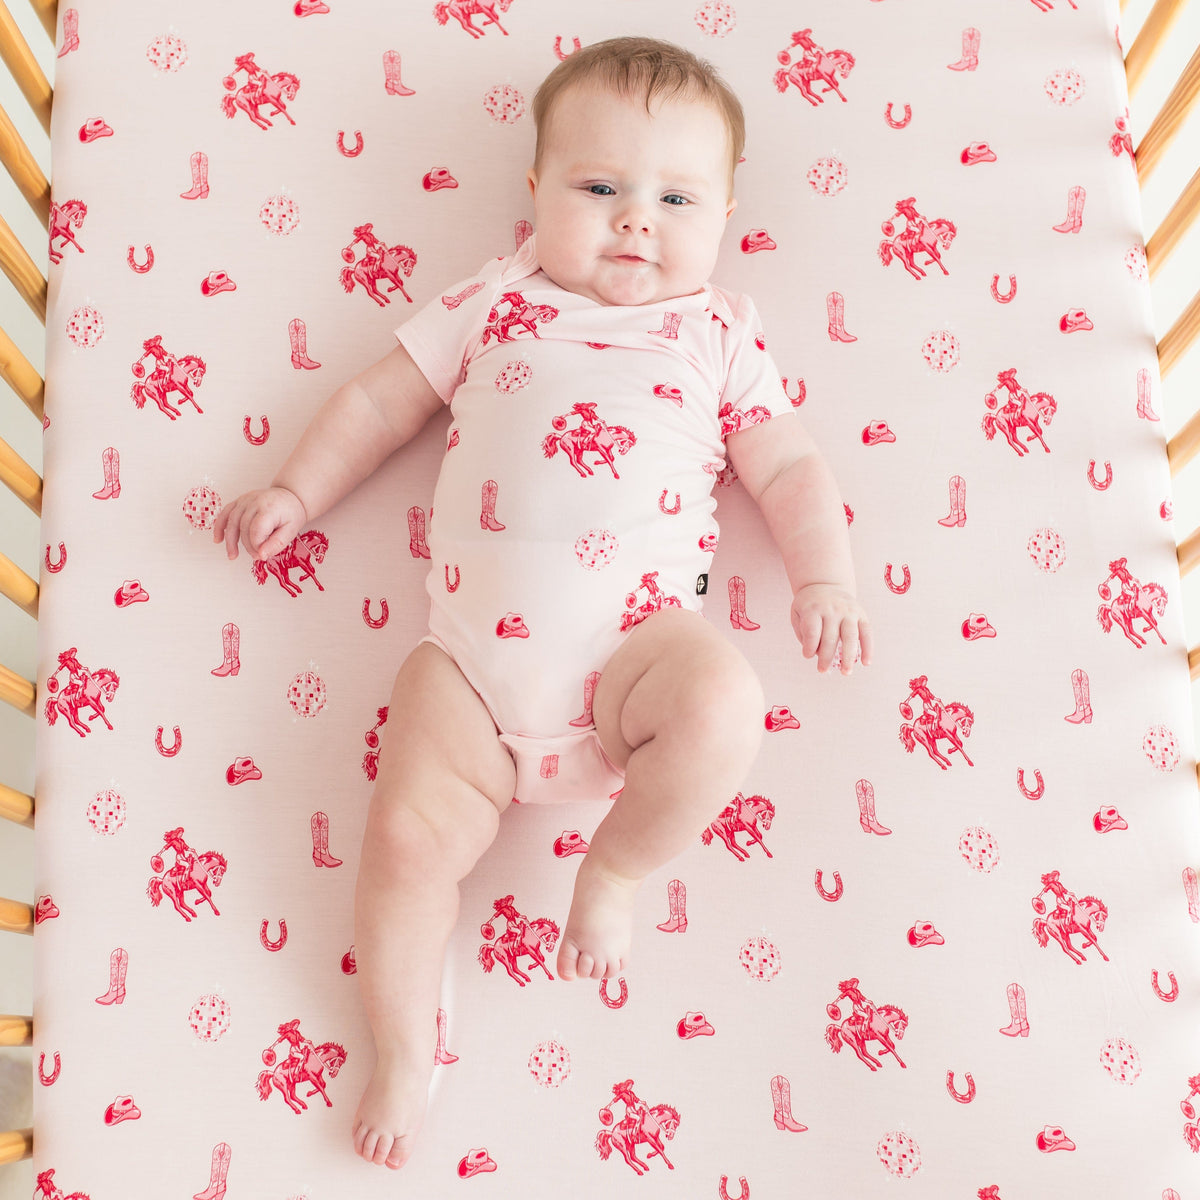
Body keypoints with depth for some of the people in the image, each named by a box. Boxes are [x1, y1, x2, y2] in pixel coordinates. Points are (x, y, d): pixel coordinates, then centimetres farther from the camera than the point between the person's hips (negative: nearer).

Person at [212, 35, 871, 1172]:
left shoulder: (719, 332, 17)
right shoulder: (492, 301, 18)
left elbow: (789, 469, 16)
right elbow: (379, 402, 23)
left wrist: (824, 580, 2)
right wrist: (294, 491, 17)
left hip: (640, 637, 0)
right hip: (475, 650, 1)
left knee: (721, 706, -32)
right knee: (407, 836, -13)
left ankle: (617, 866, -1)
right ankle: (402, 1057, 14)